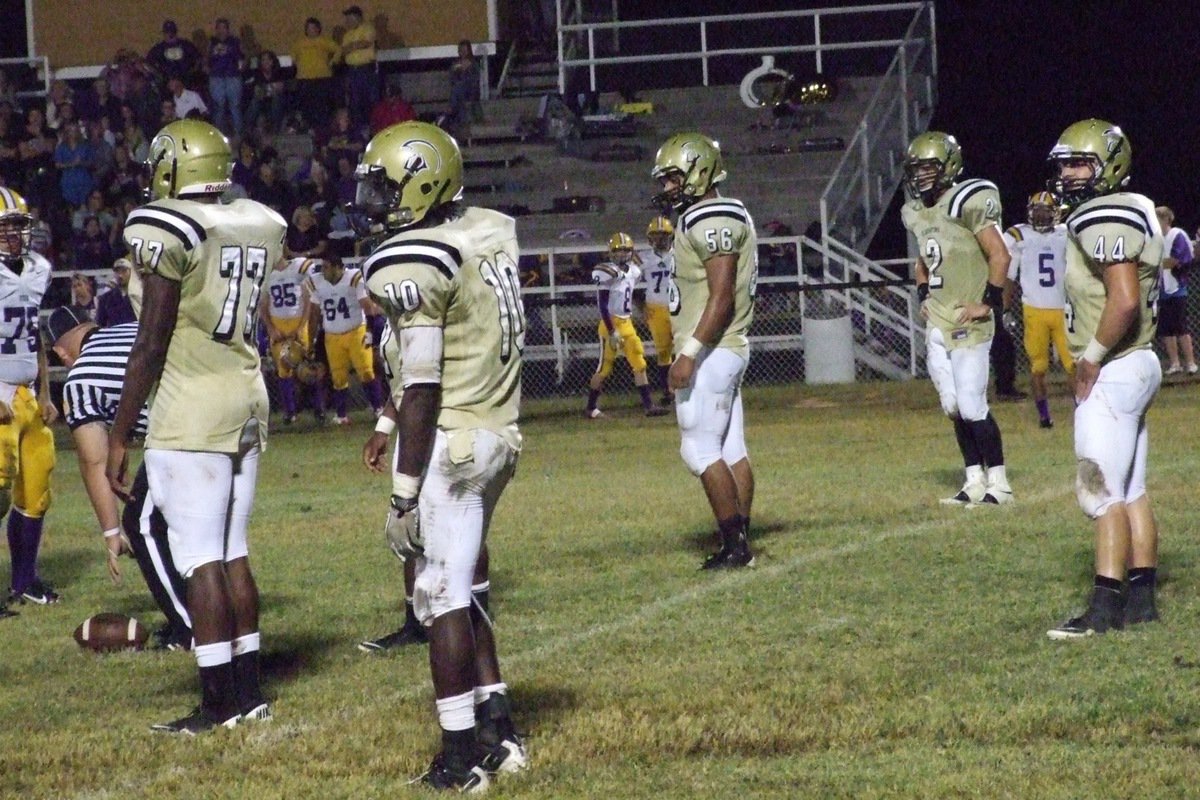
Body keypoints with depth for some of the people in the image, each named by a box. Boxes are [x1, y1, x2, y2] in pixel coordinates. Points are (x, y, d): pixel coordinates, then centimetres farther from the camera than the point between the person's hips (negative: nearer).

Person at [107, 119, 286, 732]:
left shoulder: (166, 229, -13)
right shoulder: (261, 227, 8)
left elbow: (151, 345, -13)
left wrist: (118, 437, -8)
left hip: (191, 411, -7)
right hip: (249, 403, 7)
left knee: (200, 558, -3)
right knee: (233, 552, 14)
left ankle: (219, 703, -2)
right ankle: (249, 690, 18)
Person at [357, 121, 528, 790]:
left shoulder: (413, 265, -18)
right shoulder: (492, 231, 6)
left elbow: (422, 389, -19)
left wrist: (404, 493, -15)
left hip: (449, 443, -8)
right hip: (499, 434, 8)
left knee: (441, 595, 0)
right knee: (459, 587, 20)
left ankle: (463, 756, 4)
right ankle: (499, 729, 24)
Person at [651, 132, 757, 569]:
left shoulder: (711, 223, -16)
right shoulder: (720, 218, 16)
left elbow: (722, 298, -22)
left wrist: (689, 353, -23)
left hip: (710, 352, -10)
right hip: (728, 350, 10)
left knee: (700, 449, -8)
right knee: (731, 449, 9)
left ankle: (734, 545, -6)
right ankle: (740, 544, 11)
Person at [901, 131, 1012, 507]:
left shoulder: (967, 203, -13)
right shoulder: (916, 212, 12)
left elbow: (999, 256, -15)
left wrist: (988, 304, -15)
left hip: (968, 322, -8)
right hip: (937, 323, 8)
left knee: (972, 405, -9)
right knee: (954, 406, 9)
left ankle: (999, 484, 0)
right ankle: (975, 481, 17)